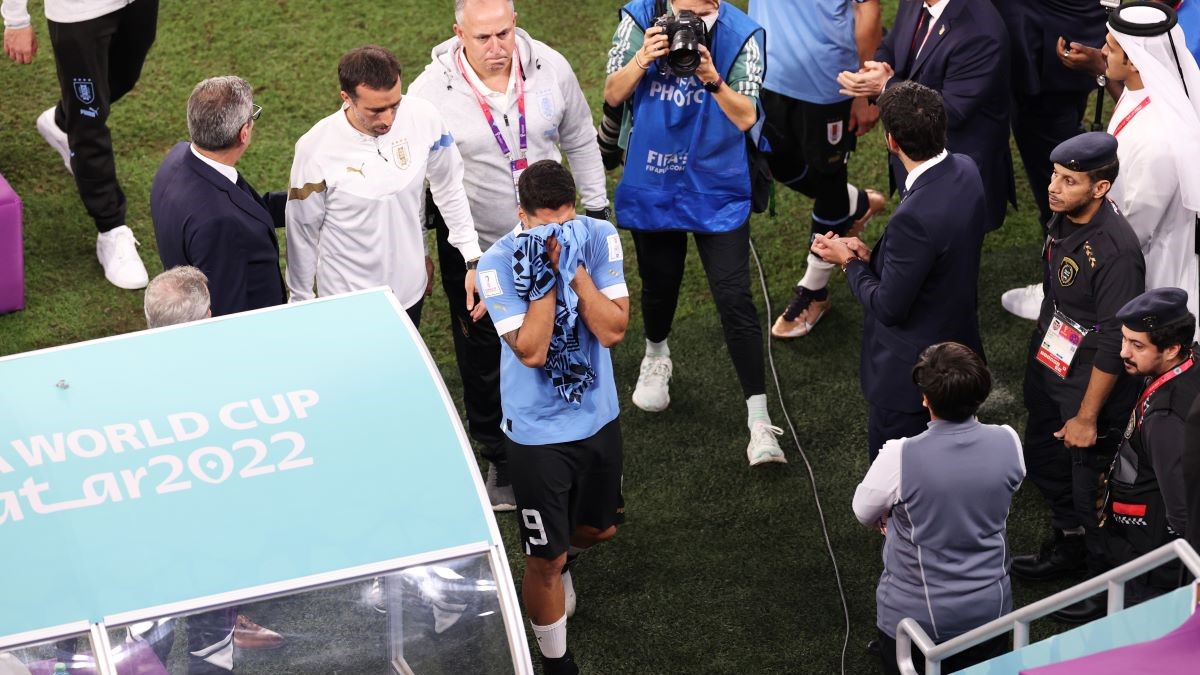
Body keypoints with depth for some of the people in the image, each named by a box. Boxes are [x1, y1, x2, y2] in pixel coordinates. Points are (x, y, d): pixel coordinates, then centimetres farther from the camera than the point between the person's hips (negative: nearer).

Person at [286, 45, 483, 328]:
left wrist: (473, 261, -1)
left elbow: (449, 188, 0)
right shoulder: (315, 148, -22)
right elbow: (303, 231, -8)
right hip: (348, 300, -3)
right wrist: (302, 303, 2)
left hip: (410, 289, 3)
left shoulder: (423, 117, -16)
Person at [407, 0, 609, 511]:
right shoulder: (431, 90, -19)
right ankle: (500, 458, 32)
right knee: (483, 357, 12)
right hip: (472, 249, -2)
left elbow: (580, 141, 4)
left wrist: (597, 209, 8)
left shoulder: (550, 68, -13)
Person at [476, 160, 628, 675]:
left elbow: (613, 330, -20)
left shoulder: (599, 238, -13)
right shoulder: (498, 264, -22)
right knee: (546, 559, 4)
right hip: (537, 432, -4)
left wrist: (572, 267, -29)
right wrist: (546, 275, -32)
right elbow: (530, 350, -28)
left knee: (600, 528, 25)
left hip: (598, 416, 4)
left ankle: (558, 560, 59)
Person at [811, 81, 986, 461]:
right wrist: (869, 255, -4)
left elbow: (888, 308, -25)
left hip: (909, 375, -9)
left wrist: (850, 262, -9)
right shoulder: (964, 172, -8)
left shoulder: (915, 216, -36)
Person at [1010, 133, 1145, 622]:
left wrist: (1087, 417, -19)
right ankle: (1069, 546, 50)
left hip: (1089, 384, -8)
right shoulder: (1063, 219, -8)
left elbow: (1114, 344, -26)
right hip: (1049, 366, 8)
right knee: (1042, 459, 26)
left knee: (1090, 488, 10)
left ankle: (1103, 577, 34)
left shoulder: (1115, 249, -32)